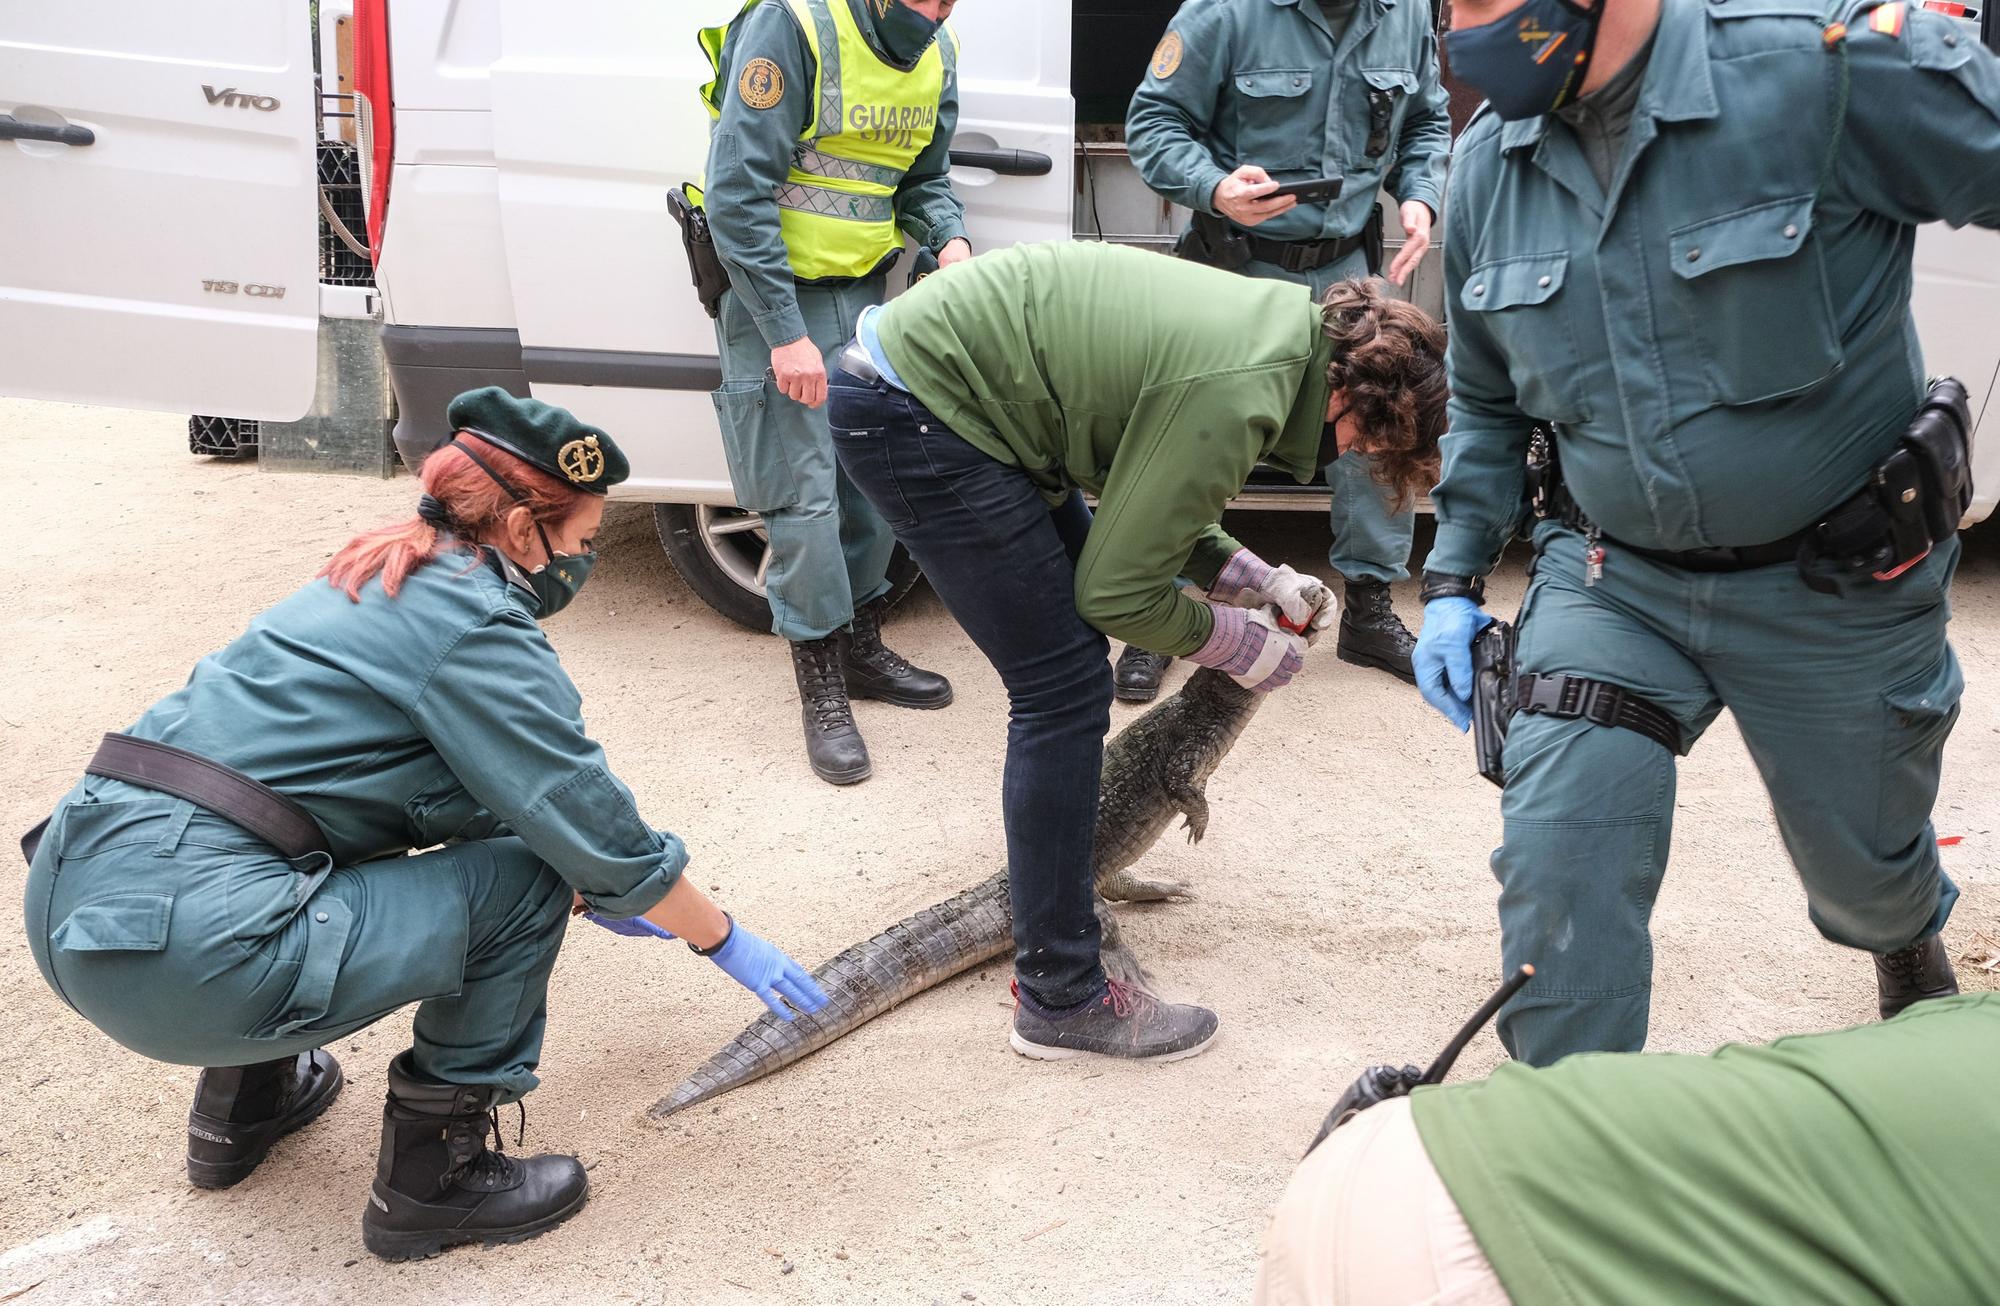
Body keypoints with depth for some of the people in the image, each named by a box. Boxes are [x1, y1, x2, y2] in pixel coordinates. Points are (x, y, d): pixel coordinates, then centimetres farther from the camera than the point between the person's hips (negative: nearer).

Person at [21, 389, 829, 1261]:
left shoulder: (386, 580, 19)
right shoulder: (477, 626, -7)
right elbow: (599, 830, -3)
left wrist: (590, 892, 37)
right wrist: (728, 943, 10)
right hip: (182, 955, -9)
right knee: (520, 877, -1)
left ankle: (246, 1095, 34)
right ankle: (431, 1181, 7)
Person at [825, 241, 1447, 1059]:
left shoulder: (1282, 321, 6)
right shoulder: (1238, 398, -23)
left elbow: (1141, 503, 18)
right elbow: (1117, 593, -15)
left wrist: (1253, 578, 9)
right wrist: (1238, 641, -1)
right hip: (912, 412, -10)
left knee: (1066, 669, 19)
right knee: (1065, 691, -8)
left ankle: (1056, 865, 38)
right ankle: (1059, 999, 0)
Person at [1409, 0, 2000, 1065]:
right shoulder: (1490, 161, -3)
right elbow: (1485, 400, 9)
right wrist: (1454, 580, 6)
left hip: (1838, 587, -2)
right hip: (1611, 580, 3)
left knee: (1865, 870, 20)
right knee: (1556, 859, -12)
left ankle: (1913, 949, 59)